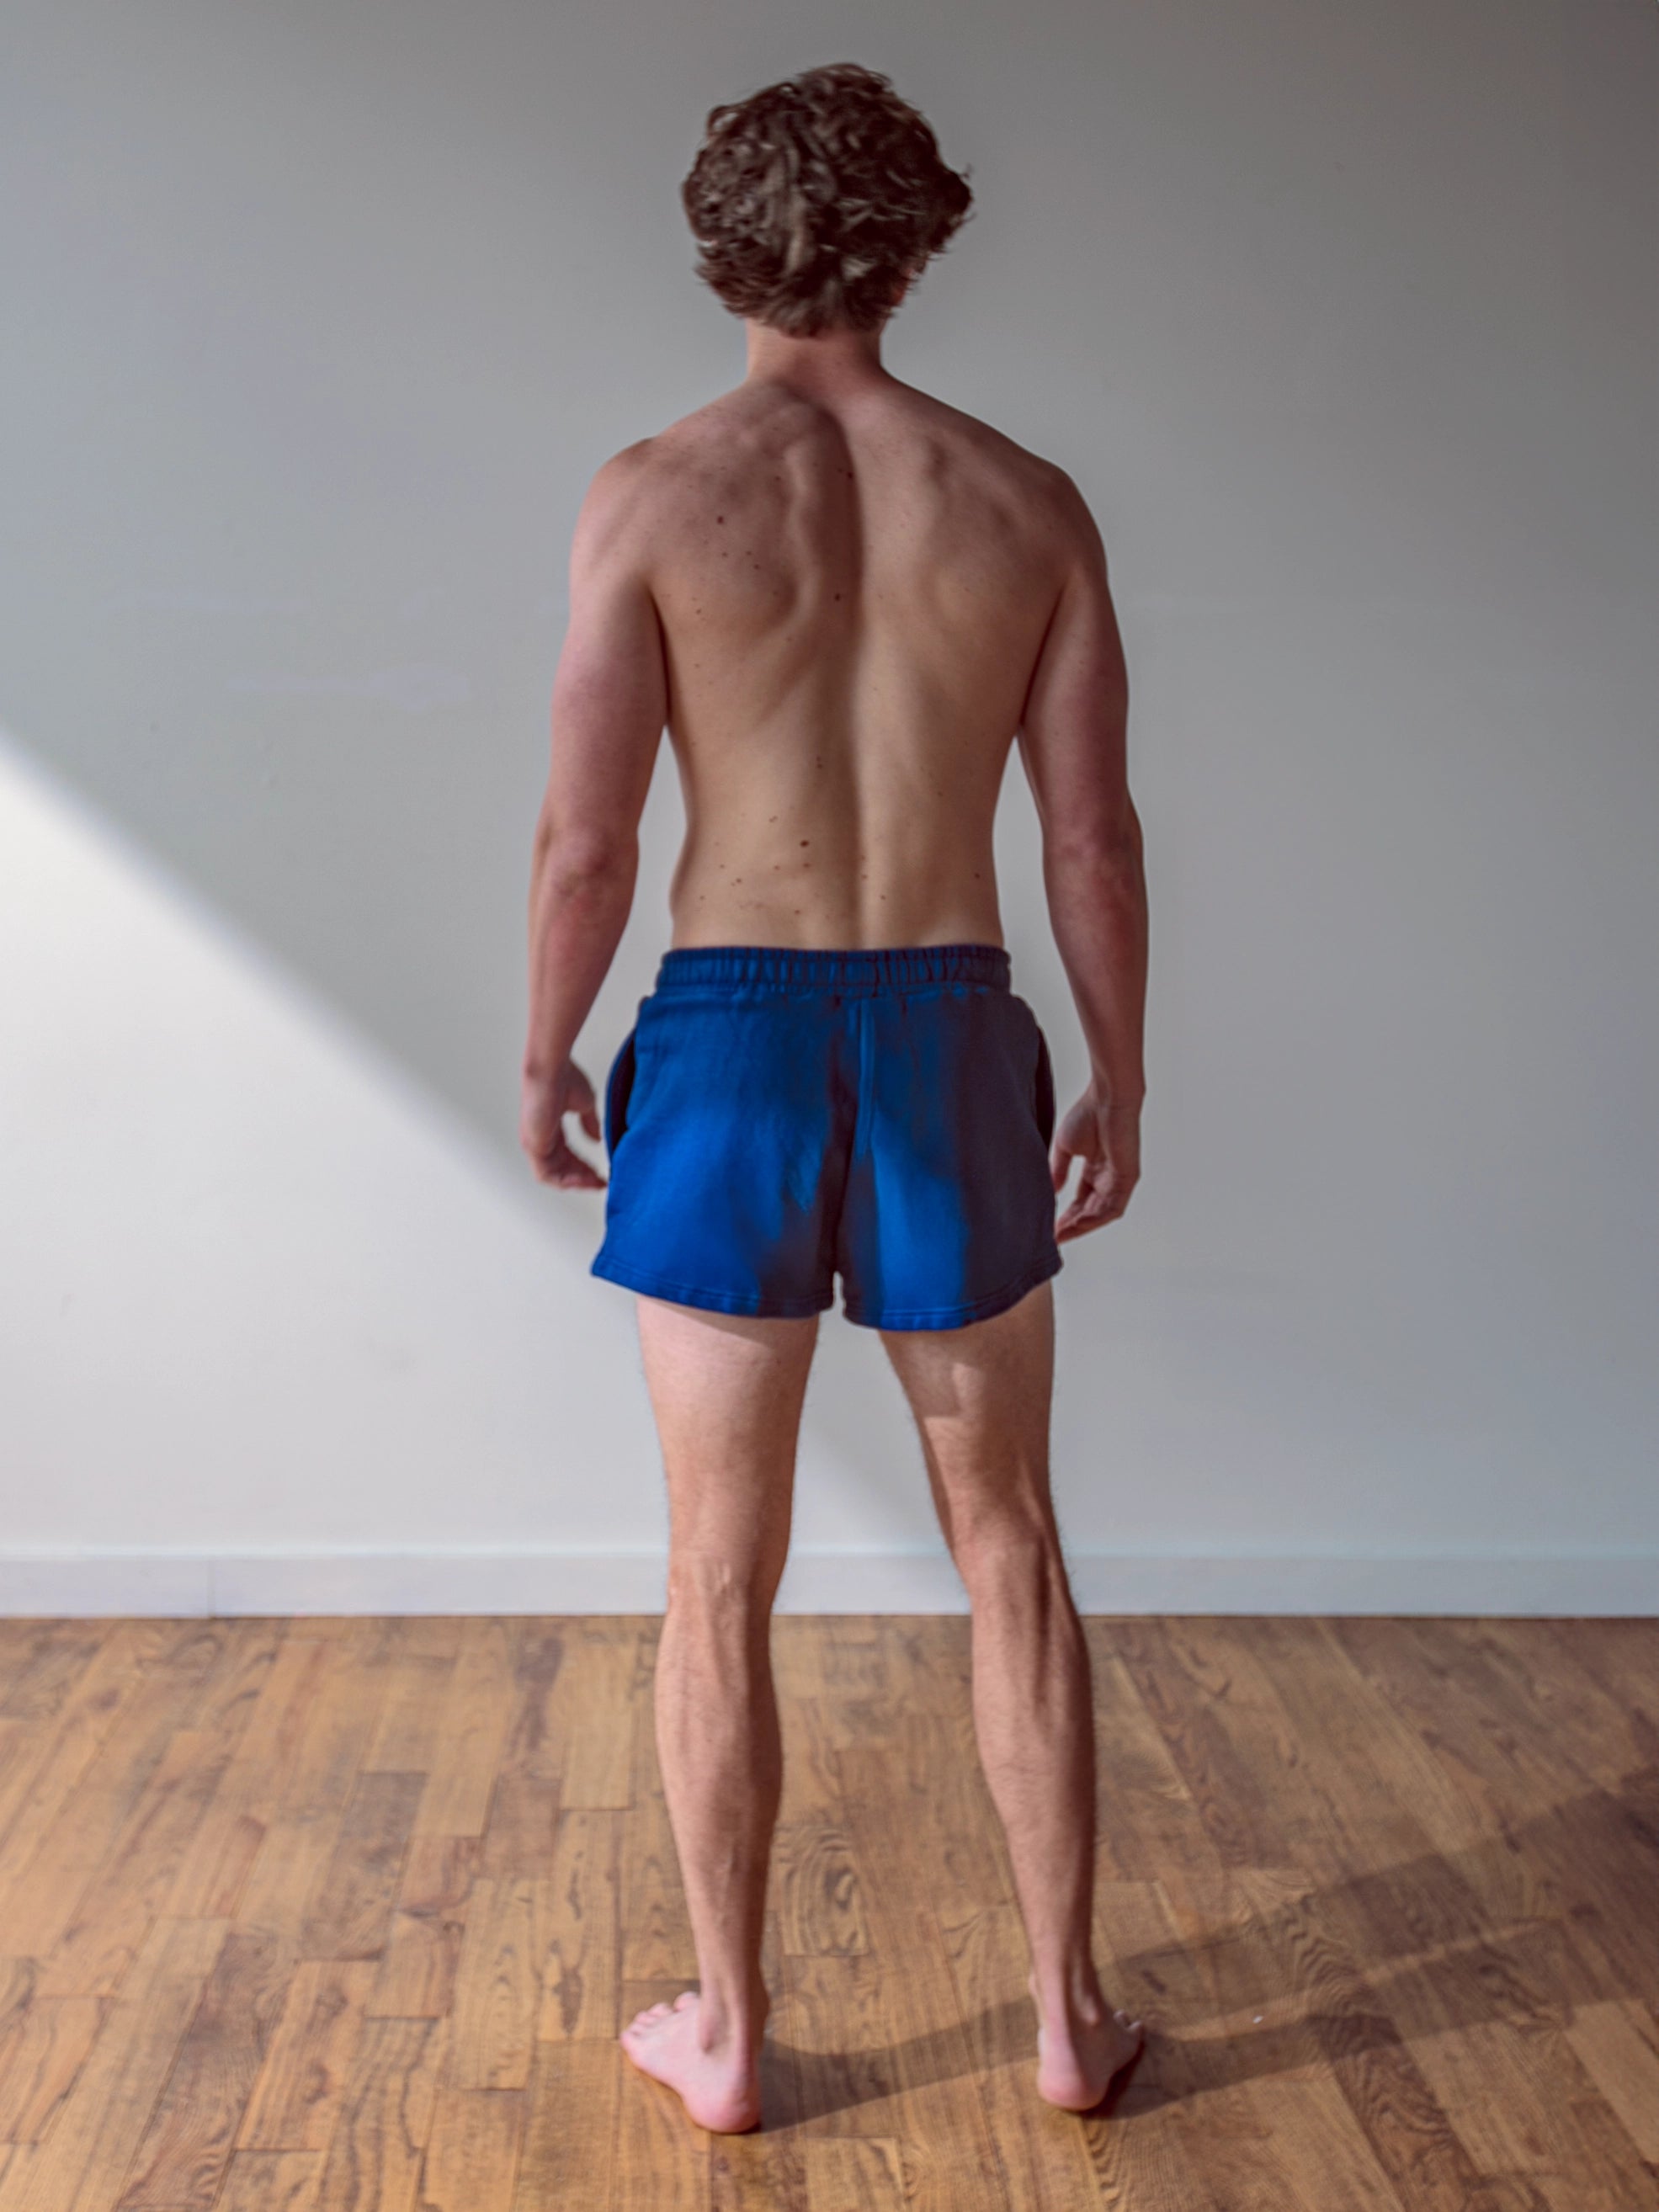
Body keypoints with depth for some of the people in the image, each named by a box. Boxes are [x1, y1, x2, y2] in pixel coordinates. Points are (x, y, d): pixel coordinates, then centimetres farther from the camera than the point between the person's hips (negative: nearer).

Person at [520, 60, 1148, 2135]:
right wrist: (1119, 1078, 13)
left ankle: (723, 2034, 24)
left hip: (729, 1047, -1)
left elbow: (584, 836, -9)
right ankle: (1068, 2010, 26)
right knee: (1009, 1549, 17)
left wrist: (543, 1055, 7)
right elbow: (1094, 838, 1)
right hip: (953, 1044, 2)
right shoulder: (1029, 503, 1)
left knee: (723, 1574, 11)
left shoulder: (653, 492, -6)